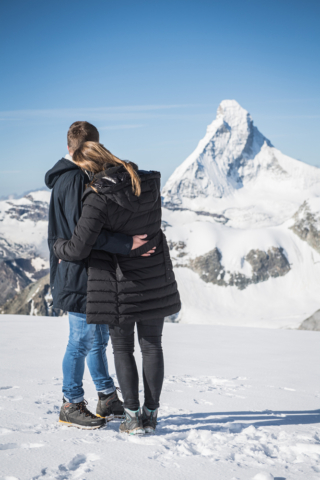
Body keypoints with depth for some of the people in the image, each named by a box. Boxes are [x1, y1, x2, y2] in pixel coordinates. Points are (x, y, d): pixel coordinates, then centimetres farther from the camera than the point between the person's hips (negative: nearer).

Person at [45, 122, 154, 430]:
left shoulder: (67, 177, 16)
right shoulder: (74, 179, -17)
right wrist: (126, 245, -29)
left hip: (88, 276, 10)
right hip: (78, 276, -10)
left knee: (98, 338, 15)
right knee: (82, 341, 0)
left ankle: (108, 400, 25)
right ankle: (71, 405, 14)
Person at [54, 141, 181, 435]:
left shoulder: (99, 199, -20)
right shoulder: (150, 184, -2)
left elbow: (78, 249, -18)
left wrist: (58, 246, 3)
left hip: (121, 284, -4)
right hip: (156, 280, 5)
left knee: (123, 349, 10)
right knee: (152, 346, 11)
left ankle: (133, 418, 9)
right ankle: (151, 414, 17)